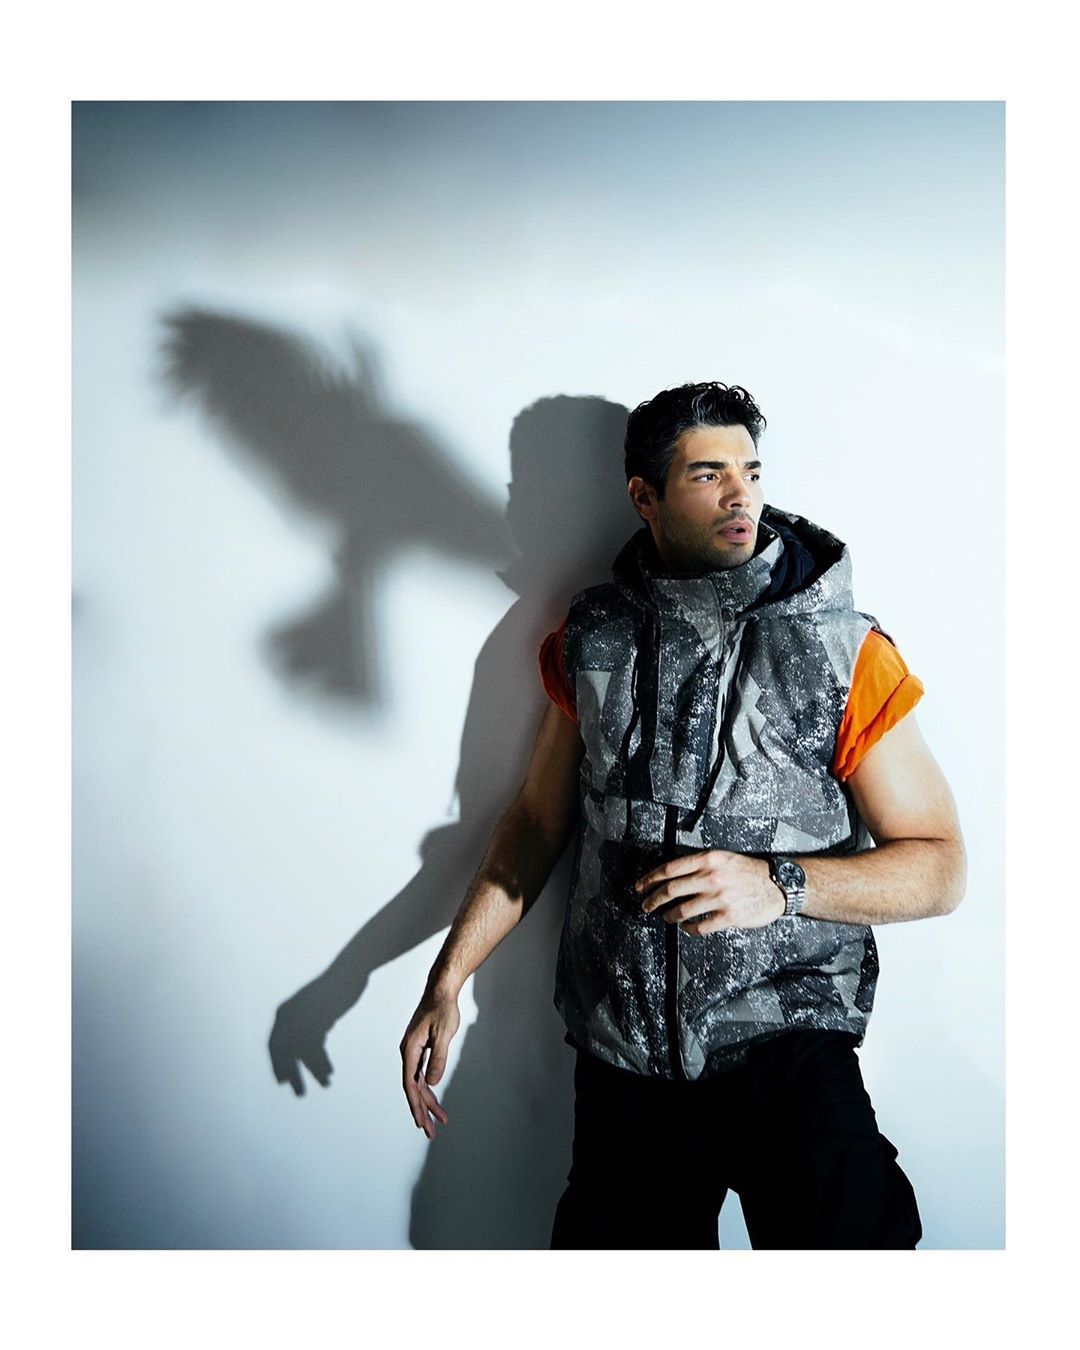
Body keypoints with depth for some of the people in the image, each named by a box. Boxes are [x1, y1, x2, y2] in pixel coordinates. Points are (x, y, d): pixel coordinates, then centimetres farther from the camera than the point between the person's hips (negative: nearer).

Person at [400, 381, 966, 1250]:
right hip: (622, 1055, 3)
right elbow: (539, 819, 11)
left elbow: (941, 867, -4)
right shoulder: (592, 639, 4)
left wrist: (779, 885, -21)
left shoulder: (844, 652, -5)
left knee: (845, 1225, -20)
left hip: (786, 1038, -2)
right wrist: (447, 981, 7)